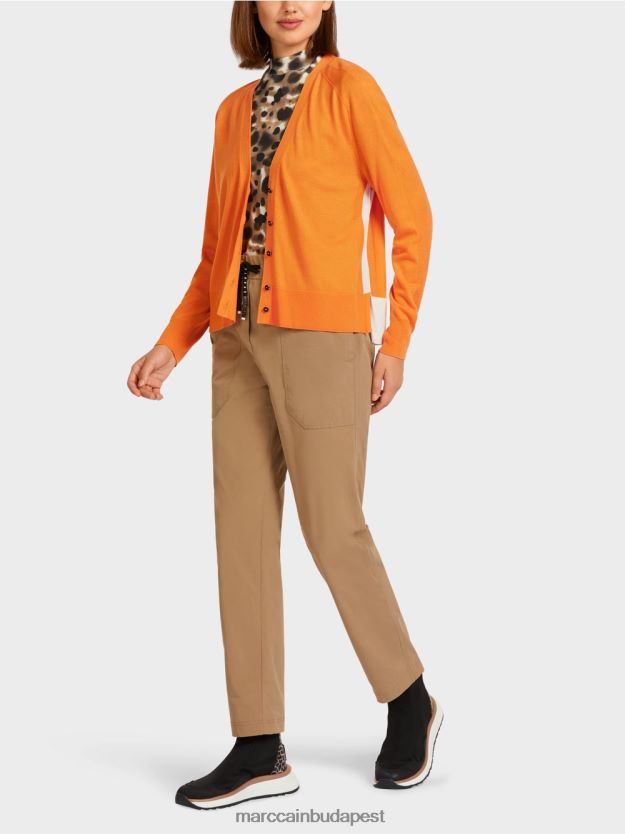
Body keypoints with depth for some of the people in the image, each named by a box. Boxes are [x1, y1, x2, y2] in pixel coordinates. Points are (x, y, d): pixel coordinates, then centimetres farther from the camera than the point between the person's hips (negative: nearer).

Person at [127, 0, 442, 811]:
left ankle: (408, 700, 21)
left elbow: (411, 217, -3)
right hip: (242, 342, 6)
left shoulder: (349, 87, -1)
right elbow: (219, 250, 17)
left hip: (324, 338, -6)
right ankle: (259, 750, 8)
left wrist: (396, 341, -8)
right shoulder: (235, 111, 16)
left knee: (333, 532, -3)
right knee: (243, 537, 2)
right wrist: (171, 346, 7)